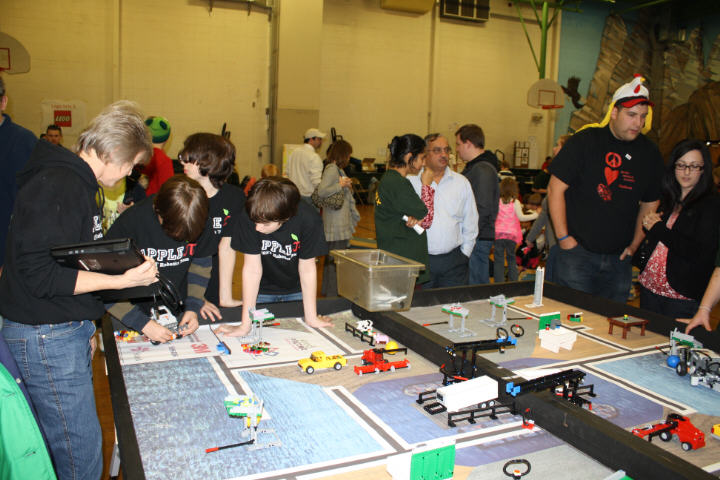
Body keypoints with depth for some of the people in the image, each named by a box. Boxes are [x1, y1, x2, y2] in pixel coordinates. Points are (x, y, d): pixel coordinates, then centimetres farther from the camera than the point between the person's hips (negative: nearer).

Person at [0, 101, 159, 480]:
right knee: (81, 449, -3)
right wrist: (121, 280, -24)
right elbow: (40, 274, -23)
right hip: (45, 338, -10)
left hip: (66, 331, 10)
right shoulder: (57, 186, -18)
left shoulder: (77, 181, 14)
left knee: (63, 441, 16)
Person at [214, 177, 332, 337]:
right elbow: (252, 268, -25)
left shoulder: (308, 219, -31)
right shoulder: (249, 217, -31)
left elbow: (307, 268, -20)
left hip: (297, 291, 0)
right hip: (262, 291, 0)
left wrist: (311, 318, -14)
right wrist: (245, 325, -24)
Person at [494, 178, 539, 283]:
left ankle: (499, 283, 0)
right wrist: (535, 215, -1)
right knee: (511, 258, 16)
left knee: (499, 260, 4)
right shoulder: (515, 202, -5)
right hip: (512, 234, 0)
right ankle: (513, 281, 14)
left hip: (498, 233, 0)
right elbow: (521, 217, -10)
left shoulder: (497, 201, -1)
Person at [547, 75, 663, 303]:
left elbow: (649, 204, 17)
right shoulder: (584, 142, -6)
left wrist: (634, 245, 9)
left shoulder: (650, 153, 7)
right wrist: (563, 237, -9)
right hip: (577, 252, -4)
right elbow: (555, 189, -7)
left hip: (619, 259, 4)